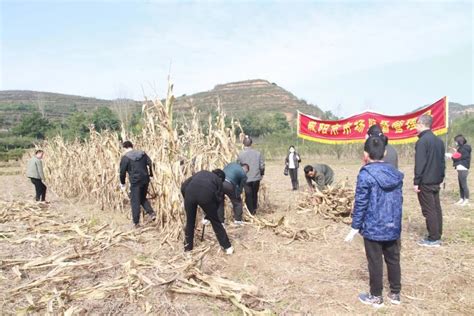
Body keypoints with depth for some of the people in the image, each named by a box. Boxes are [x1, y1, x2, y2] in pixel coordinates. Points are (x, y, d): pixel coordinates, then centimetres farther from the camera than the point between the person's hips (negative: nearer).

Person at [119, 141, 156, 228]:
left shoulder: (125, 157, -6)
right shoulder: (142, 153, 8)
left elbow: (122, 171, -4)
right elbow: (150, 164, 4)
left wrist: (122, 183, 9)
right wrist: (151, 175, 11)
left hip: (135, 181, -5)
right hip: (145, 179, 5)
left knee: (135, 201, 6)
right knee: (143, 198, 23)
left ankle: (136, 222, 9)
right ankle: (151, 213, 5)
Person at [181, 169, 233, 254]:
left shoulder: (201, 173, 35)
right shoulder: (218, 180, 29)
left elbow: (183, 185, 25)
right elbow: (219, 198, 20)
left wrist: (187, 198, 34)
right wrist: (211, 212, 30)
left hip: (190, 192, 2)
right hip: (206, 195, -2)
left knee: (190, 222, 22)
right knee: (215, 222, 16)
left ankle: (187, 247, 33)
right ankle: (227, 246, 24)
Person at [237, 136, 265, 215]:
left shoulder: (241, 154, -11)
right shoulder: (257, 153, -5)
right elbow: (262, 166, -2)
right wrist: (261, 174, 15)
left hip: (246, 179, -2)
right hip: (256, 178, 2)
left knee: (248, 195, 8)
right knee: (255, 194, 19)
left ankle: (251, 212, 12)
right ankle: (254, 209, 31)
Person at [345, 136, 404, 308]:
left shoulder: (366, 174, -17)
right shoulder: (395, 173, 2)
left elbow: (360, 203, -15)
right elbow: (399, 200, 10)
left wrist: (355, 227, -7)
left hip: (373, 227, -5)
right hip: (393, 227, 6)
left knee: (375, 262, 8)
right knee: (393, 260, 18)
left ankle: (376, 297, 22)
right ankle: (395, 294, 32)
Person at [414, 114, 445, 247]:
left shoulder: (422, 141, -15)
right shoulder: (439, 140, 12)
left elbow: (420, 164, -19)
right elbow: (442, 161, 16)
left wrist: (416, 182, -15)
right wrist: (440, 178, 20)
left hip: (425, 182, -9)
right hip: (436, 181, 9)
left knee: (429, 210, -4)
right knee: (436, 208, 12)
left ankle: (433, 239, 1)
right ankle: (437, 235, 20)